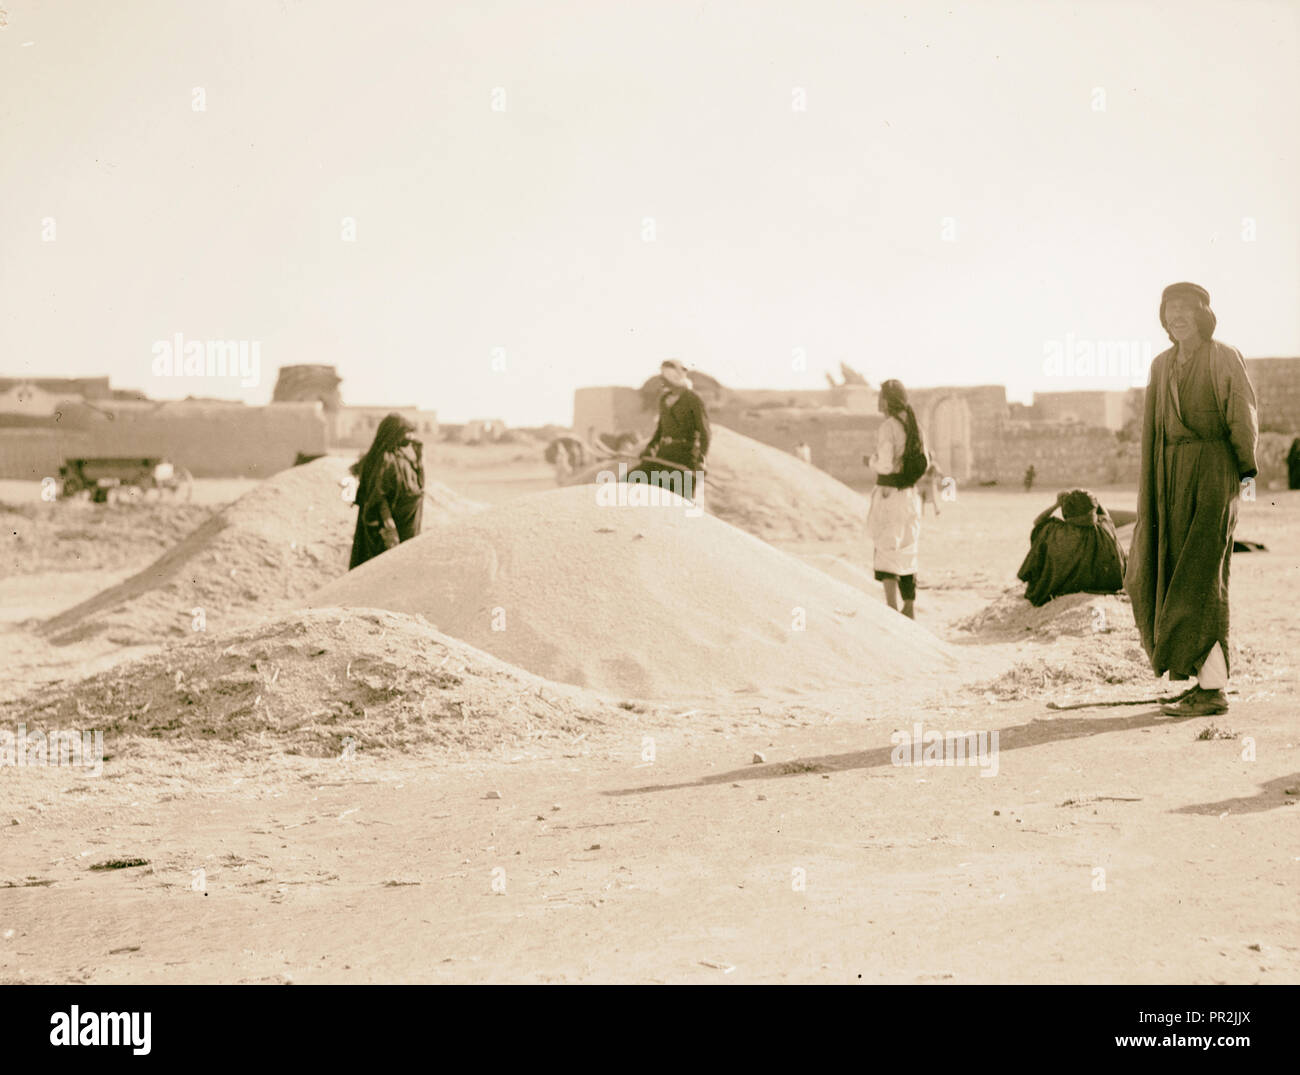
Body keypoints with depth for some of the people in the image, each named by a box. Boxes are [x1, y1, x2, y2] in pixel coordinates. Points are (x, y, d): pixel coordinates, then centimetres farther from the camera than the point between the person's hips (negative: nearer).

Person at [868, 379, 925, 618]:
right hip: (910, 494, 7)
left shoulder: (886, 428, -15)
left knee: (885, 552, -4)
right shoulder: (913, 426, 8)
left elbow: (885, 465, -21)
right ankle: (910, 609, 16)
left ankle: (891, 608, -12)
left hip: (888, 494, -7)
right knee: (906, 553, 15)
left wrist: (872, 462, 1)